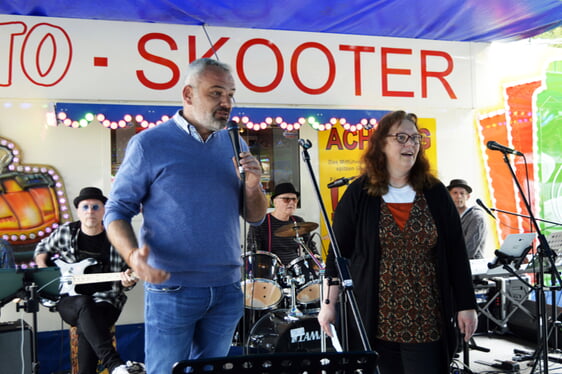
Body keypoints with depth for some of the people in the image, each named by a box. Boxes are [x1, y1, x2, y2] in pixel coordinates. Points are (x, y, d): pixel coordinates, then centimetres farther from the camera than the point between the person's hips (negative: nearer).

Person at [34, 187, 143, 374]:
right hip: (69, 300, 0)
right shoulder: (65, 232, 4)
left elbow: (126, 279, 4)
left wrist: (127, 281, -20)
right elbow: (42, 249, 23)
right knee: (85, 304, -36)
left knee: (87, 324, -34)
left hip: (106, 299, 0)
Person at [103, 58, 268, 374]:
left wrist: (252, 186, -11)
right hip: (171, 289, -4)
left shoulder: (235, 146, 8)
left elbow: (255, 217, 11)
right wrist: (133, 255, -23)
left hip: (228, 289, 5)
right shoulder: (149, 144, -5)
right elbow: (117, 211, -4)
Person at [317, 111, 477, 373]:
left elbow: (455, 253, 4)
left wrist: (466, 305, 2)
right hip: (374, 323, -1)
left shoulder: (435, 193, 3)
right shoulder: (358, 195, -1)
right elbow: (338, 253, 1)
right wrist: (329, 303, -2)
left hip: (426, 323, 1)